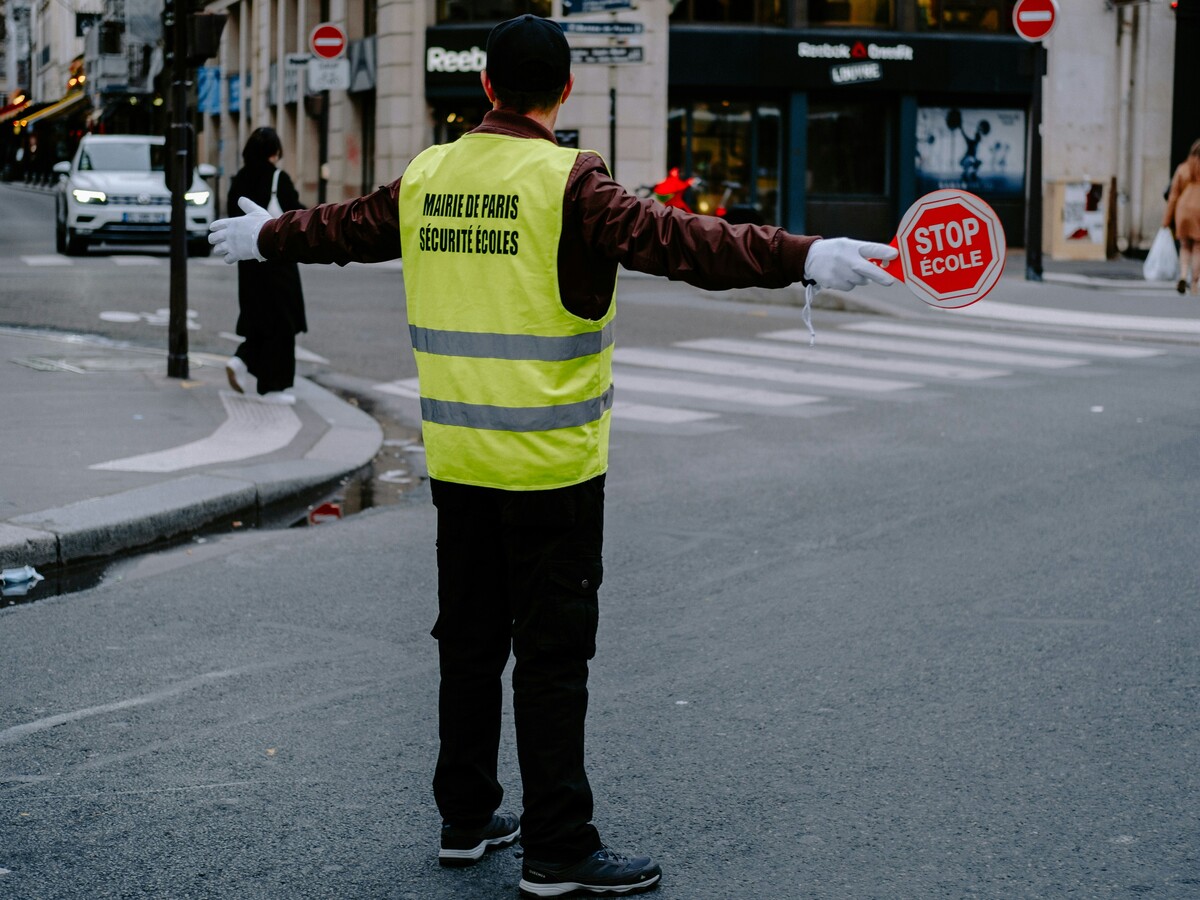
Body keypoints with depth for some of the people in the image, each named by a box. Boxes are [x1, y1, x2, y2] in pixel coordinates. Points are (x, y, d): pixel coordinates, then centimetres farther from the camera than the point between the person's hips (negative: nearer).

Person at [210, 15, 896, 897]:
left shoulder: (426, 178, 6)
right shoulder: (567, 182, -13)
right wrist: (802, 256, -30)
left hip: (457, 457, 6)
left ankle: (466, 818, 27)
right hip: (550, 462, -6)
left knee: (469, 641, 17)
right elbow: (673, 239, -26)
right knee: (552, 656, 0)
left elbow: (342, 228, 22)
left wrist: (264, 237, 42)